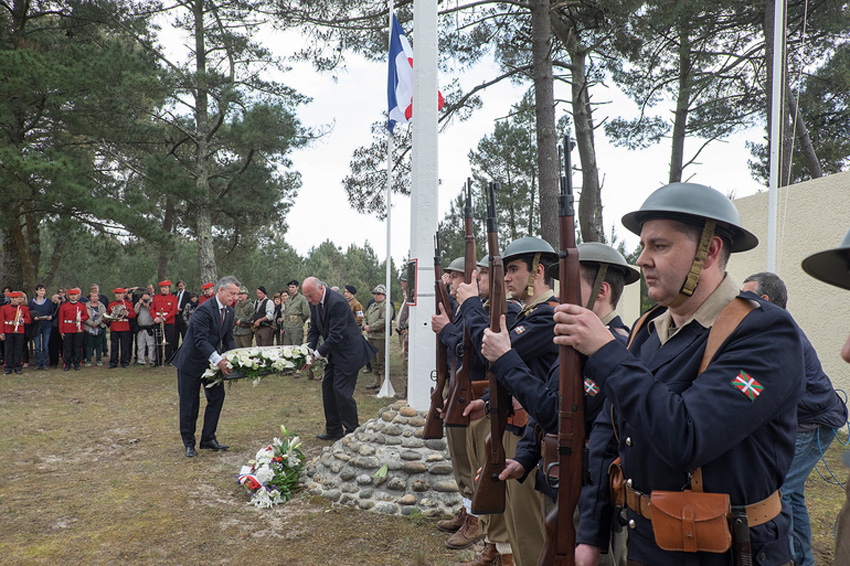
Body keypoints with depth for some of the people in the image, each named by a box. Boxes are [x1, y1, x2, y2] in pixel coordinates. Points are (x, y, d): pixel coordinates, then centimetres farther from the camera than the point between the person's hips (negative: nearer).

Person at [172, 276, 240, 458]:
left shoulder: (229, 312, 3)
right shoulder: (204, 310, -24)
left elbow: (228, 339, 6)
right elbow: (201, 340, -29)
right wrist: (219, 360, -37)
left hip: (212, 361, 8)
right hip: (192, 362, -8)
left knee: (217, 397, 6)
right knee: (189, 404, 3)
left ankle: (208, 439, 17)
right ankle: (189, 443, 17)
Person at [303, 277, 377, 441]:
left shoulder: (337, 302, -25)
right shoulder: (315, 303, 2)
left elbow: (336, 335, -26)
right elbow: (314, 329, 9)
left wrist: (317, 354, -22)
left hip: (348, 352, -9)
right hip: (333, 352, 9)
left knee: (342, 390, -9)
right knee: (327, 387, 10)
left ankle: (352, 431, 5)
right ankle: (333, 430, 21)